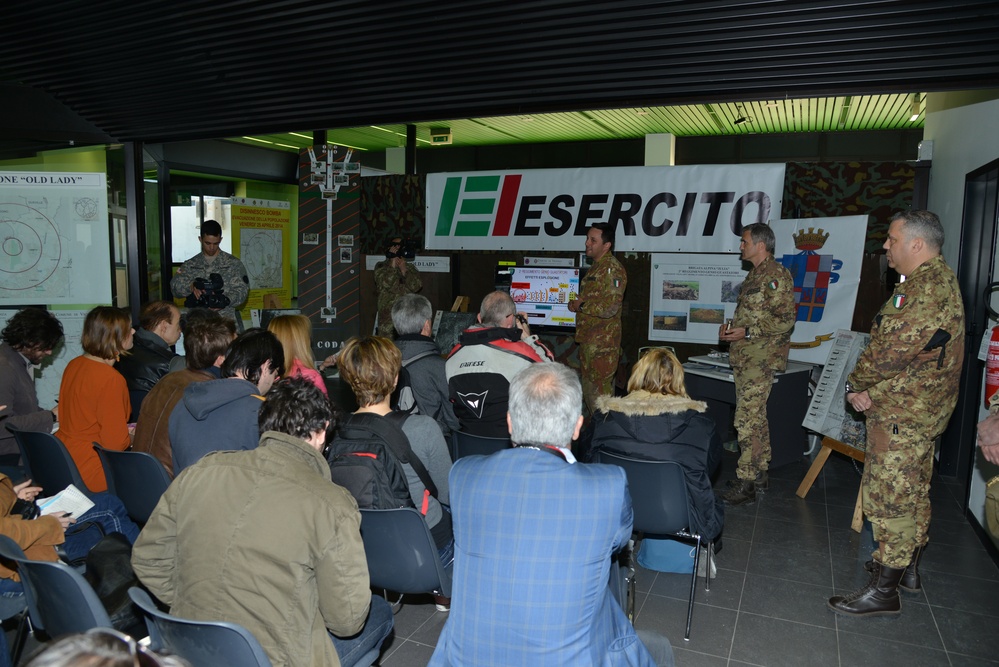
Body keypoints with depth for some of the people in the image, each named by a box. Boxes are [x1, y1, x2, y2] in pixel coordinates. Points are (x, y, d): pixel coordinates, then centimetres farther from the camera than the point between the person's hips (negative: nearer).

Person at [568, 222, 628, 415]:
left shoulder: (612, 269, -14)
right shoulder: (595, 267, 17)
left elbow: (610, 307, -23)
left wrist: (580, 305, -12)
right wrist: (576, 303, 11)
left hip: (603, 343, -10)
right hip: (588, 339, 10)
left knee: (598, 391, -7)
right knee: (588, 390, 17)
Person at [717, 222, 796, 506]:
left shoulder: (776, 275, -13)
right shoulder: (754, 275, 17)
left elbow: (785, 320, -19)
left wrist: (747, 332, -20)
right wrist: (731, 326, 8)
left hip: (761, 358, -10)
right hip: (744, 356, 10)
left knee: (747, 419, -11)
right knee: (756, 415, 16)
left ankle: (745, 483, -7)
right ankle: (761, 472, 26)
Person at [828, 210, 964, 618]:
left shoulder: (927, 289, -22)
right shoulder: (939, 280, 14)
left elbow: (892, 350, -26)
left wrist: (857, 383, -7)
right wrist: (869, 391, 0)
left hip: (902, 415, -11)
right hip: (921, 411, 11)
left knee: (889, 497, -5)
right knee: (913, 491, 21)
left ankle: (884, 591, 4)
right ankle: (908, 567, 36)